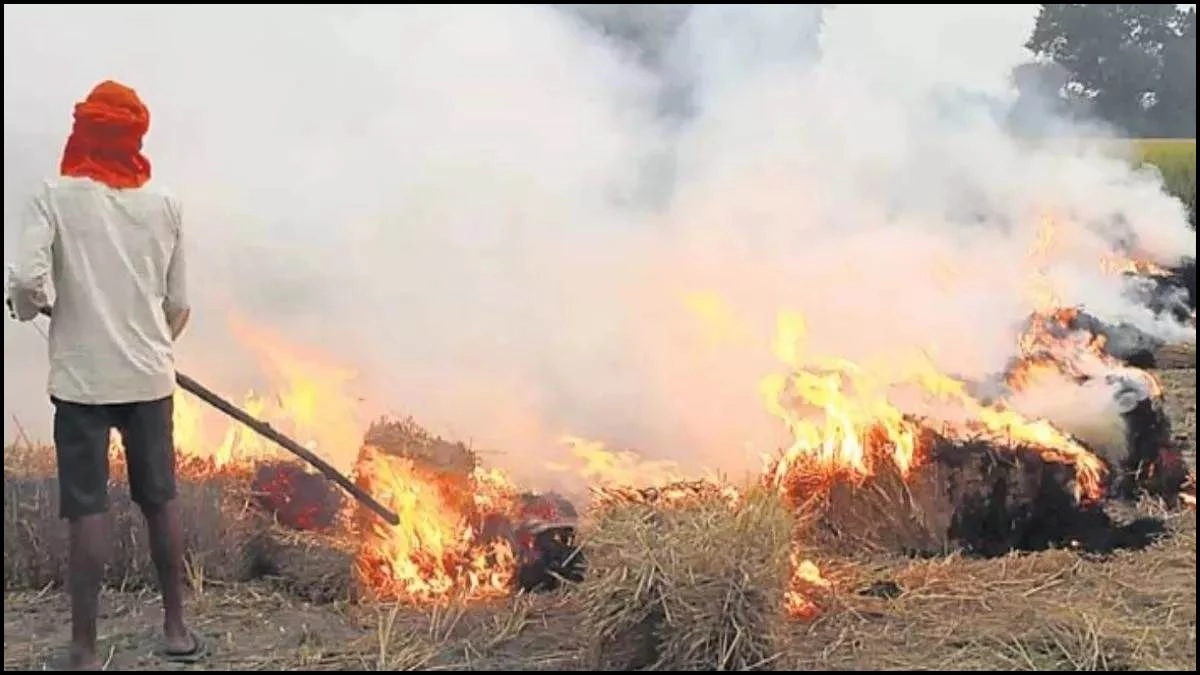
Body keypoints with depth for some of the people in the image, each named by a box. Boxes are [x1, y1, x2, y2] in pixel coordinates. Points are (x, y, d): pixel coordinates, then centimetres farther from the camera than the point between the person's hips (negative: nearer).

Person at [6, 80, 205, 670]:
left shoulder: (55, 197, -5)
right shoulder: (164, 205, 5)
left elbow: (28, 280, -17)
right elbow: (179, 305, 7)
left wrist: (27, 304, 6)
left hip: (83, 378, -3)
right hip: (150, 376, 3)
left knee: (87, 510, 1)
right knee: (159, 501, 14)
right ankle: (176, 627, 23)